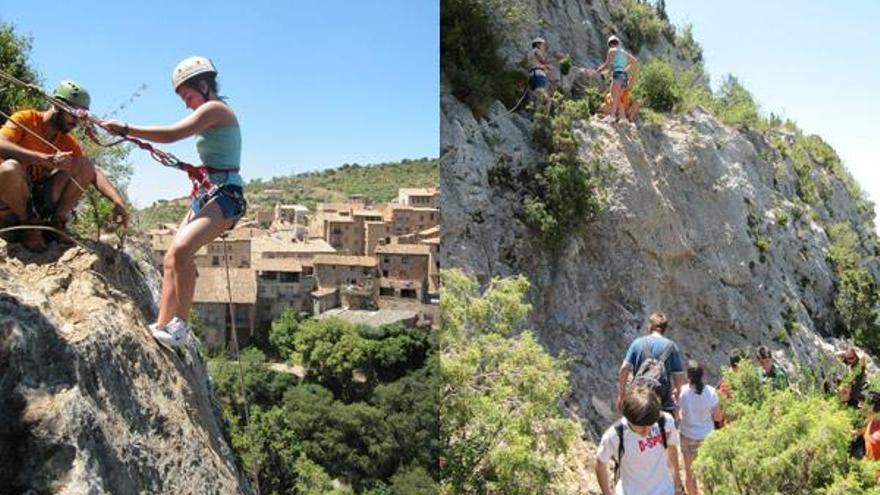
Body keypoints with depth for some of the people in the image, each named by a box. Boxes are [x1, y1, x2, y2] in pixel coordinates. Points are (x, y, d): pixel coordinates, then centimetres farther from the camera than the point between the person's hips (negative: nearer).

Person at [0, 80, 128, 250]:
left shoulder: (69, 143, 3)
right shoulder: (25, 119, -10)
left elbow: (94, 172, -8)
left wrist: (118, 201, -26)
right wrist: (47, 159, -40)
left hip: (39, 203, 4)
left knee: (85, 165, -11)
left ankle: (57, 223, -10)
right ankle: (30, 224, -13)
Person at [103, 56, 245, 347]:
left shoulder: (214, 108, -6)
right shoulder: (211, 115, 23)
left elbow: (171, 134, -18)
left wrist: (126, 130, -11)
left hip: (225, 195, -10)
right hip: (205, 194, 10)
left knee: (181, 249, -29)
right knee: (171, 260, 5)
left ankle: (180, 325, -23)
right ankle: (162, 327, 7)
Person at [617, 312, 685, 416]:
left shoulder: (637, 343, 0)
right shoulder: (671, 346, -2)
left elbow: (624, 369, -7)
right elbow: (678, 375, -2)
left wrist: (621, 395, 2)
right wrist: (677, 391, 18)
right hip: (664, 403, -1)